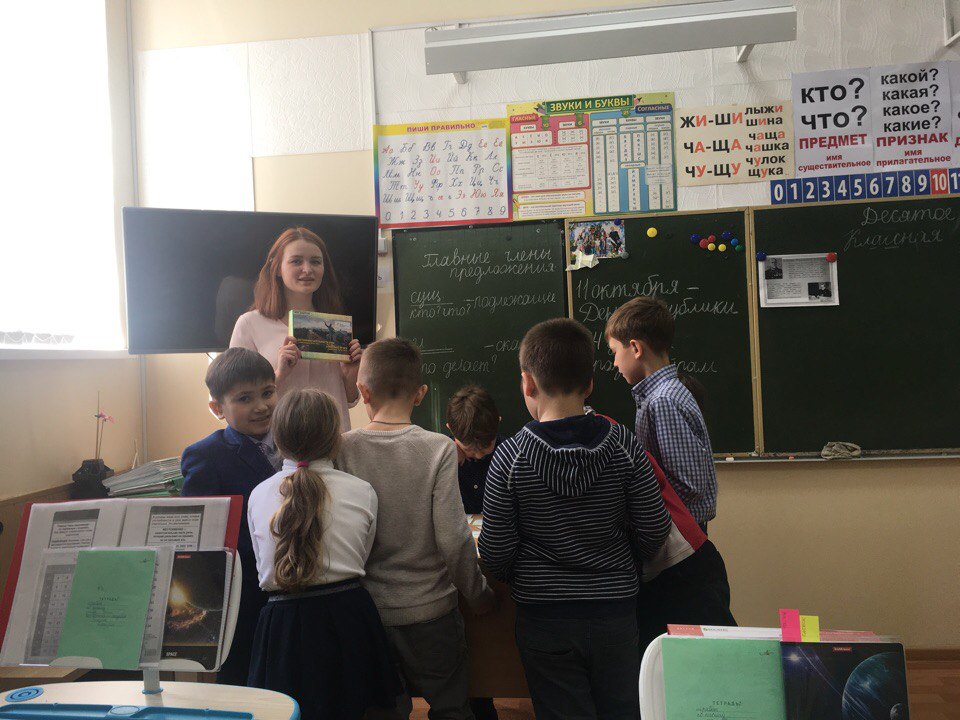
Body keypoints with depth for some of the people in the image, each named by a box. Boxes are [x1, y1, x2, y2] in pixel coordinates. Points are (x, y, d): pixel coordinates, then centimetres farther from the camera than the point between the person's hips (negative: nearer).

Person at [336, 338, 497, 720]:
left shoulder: (343, 449, -10)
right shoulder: (438, 448, -14)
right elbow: (453, 539, -17)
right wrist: (479, 595, 0)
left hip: (367, 613, 2)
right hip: (430, 610, -1)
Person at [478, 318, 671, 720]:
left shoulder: (510, 456, -14)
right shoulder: (622, 445, -10)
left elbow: (495, 552, -9)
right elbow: (654, 533, -6)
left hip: (543, 616, -1)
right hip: (616, 610, 2)